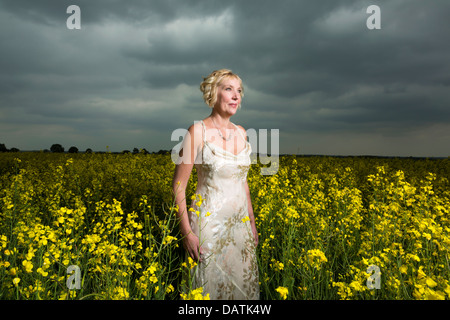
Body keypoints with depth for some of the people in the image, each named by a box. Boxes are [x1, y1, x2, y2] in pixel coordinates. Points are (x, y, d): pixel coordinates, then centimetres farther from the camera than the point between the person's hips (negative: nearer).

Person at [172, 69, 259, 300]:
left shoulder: (241, 133, 6)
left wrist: (252, 221, 15)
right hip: (209, 223, -6)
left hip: (240, 224, 6)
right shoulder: (198, 131, -13)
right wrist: (187, 233, -15)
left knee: (245, 284, 15)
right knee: (210, 287, 8)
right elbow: (179, 185, -12)